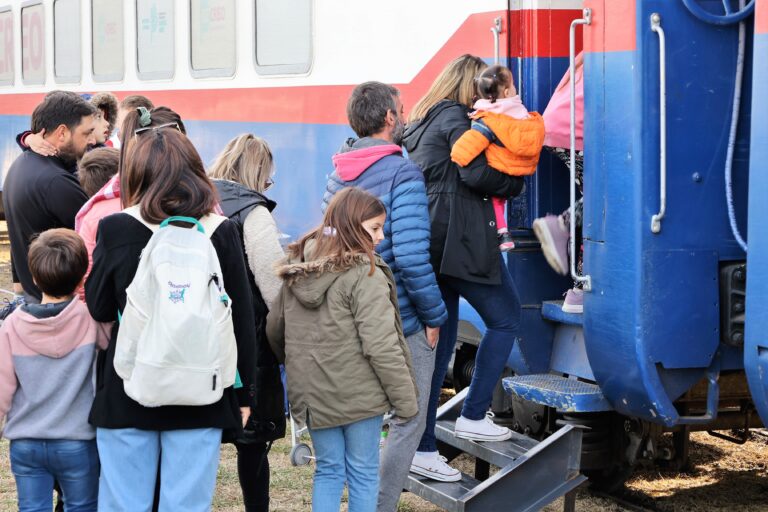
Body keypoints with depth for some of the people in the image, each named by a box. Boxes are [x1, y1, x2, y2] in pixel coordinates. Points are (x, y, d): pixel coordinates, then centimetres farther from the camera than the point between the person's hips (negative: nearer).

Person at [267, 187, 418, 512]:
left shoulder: (296, 270, 6)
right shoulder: (365, 274, -16)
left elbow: (274, 330, 14)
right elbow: (380, 345, -19)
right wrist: (406, 400, -11)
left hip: (312, 394, 6)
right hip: (358, 394, -5)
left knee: (328, 470, 16)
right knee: (363, 473, 8)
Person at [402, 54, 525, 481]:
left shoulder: (421, 123, 21)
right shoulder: (455, 119, -7)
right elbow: (474, 174, -17)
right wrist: (514, 185, -2)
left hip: (428, 242, 9)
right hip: (460, 241, -9)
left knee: (437, 342, 9)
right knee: (505, 318, 6)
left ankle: (422, 449, 8)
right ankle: (473, 416, 4)